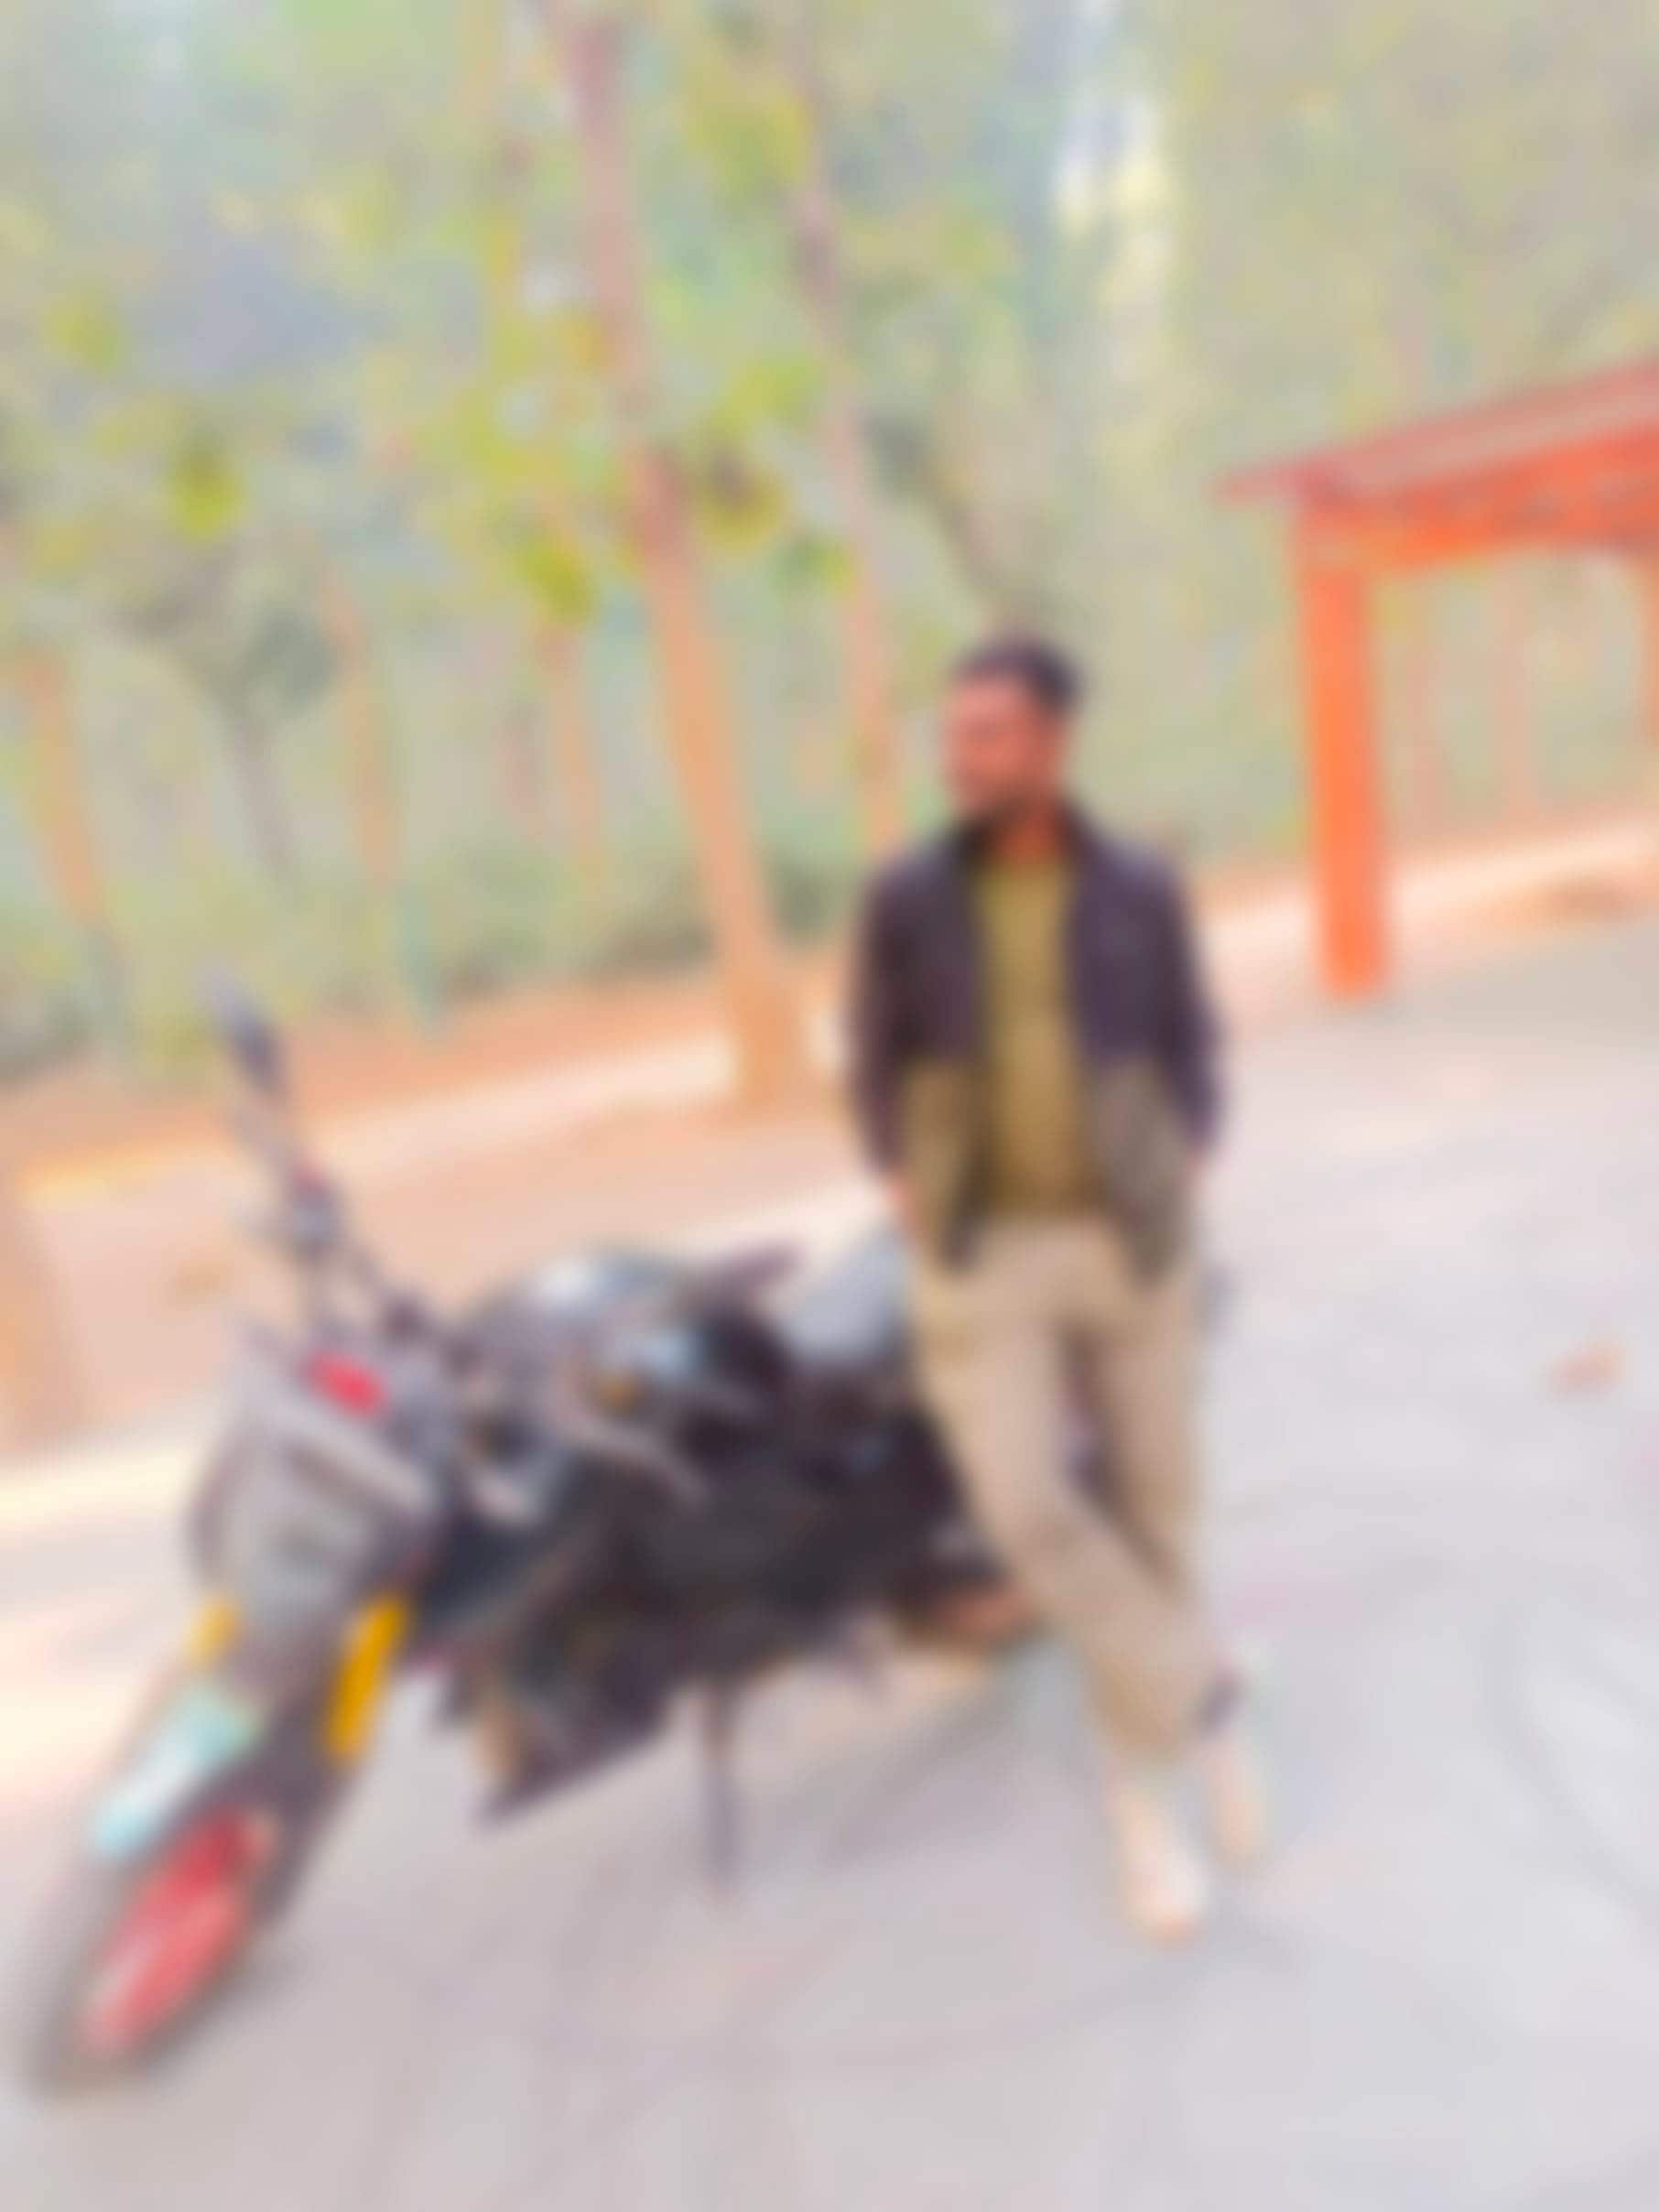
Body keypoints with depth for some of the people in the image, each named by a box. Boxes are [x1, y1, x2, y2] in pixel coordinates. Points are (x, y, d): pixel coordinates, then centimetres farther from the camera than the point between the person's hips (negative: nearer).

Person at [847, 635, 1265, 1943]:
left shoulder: (1139, 890, -1)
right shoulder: (905, 897, -2)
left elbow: (1188, 1045, 10)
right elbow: (878, 1066, 7)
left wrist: (1182, 1183, -4)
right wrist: (913, 1206, -4)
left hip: (1130, 1243, 1)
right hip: (983, 1254, -1)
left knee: (1152, 1501, 8)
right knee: (1027, 1507, -16)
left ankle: (1146, 1787, 30)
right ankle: (1206, 1706, 9)